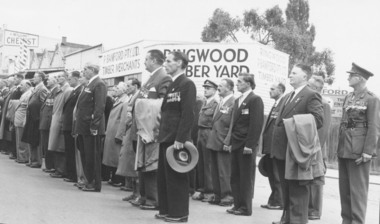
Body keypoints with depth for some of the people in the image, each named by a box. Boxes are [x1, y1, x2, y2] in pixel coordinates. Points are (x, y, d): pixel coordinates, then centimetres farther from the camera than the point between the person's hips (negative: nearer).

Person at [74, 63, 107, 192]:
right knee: (85, 156, 13)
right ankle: (89, 181, 22)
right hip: (83, 127, 9)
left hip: (91, 128, -9)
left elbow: (99, 107, -19)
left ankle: (95, 185, 6)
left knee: (92, 156, -2)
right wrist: (78, 126, 16)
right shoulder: (90, 85, 18)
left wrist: (94, 126, -24)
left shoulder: (99, 85, -12)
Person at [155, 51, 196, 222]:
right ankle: (166, 210, 25)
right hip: (166, 137, 9)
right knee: (163, 176, 14)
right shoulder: (172, 85, 17)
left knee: (177, 177, 0)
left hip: (176, 139, -9)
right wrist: (162, 134, 12)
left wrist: (180, 139, -22)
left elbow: (188, 113, -18)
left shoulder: (187, 84, -11)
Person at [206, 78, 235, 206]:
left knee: (224, 171, -2)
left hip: (223, 143, -9)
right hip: (214, 142, 9)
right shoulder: (220, 102, 17)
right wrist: (212, 138, 13)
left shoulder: (233, 102, -12)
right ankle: (217, 195, 21)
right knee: (215, 171, 12)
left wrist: (227, 142, -19)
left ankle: (227, 196, 8)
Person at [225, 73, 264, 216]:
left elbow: (257, 124, -15)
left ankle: (246, 208, 8)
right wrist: (230, 142, 13)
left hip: (246, 145, -8)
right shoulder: (237, 100, 18)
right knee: (235, 177, 9)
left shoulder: (255, 99, -8)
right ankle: (237, 205, 17)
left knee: (246, 178, 0)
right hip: (236, 145, 8)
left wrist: (249, 145, -19)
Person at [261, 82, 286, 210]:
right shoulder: (275, 105, 18)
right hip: (270, 146, 9)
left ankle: (279, 202, 9)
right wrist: (265, 145, 15)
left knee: (277, 176, -1)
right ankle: (273, 200, 23)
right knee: (271, 174, 14)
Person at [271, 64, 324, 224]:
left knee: (297, 190, -1)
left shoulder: (311, 95, -9)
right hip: (281, 150, 9)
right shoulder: (287, 96, 19)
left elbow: (318, 120, -19)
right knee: (286, 188, 17)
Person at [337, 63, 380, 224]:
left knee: (357, 189, -3)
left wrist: (367, 152, -17)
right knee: (344, 188, 11)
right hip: (344, 150, 7)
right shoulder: (348, 98, 14)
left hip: (358, 152, -7)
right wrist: (340, 148, 12)